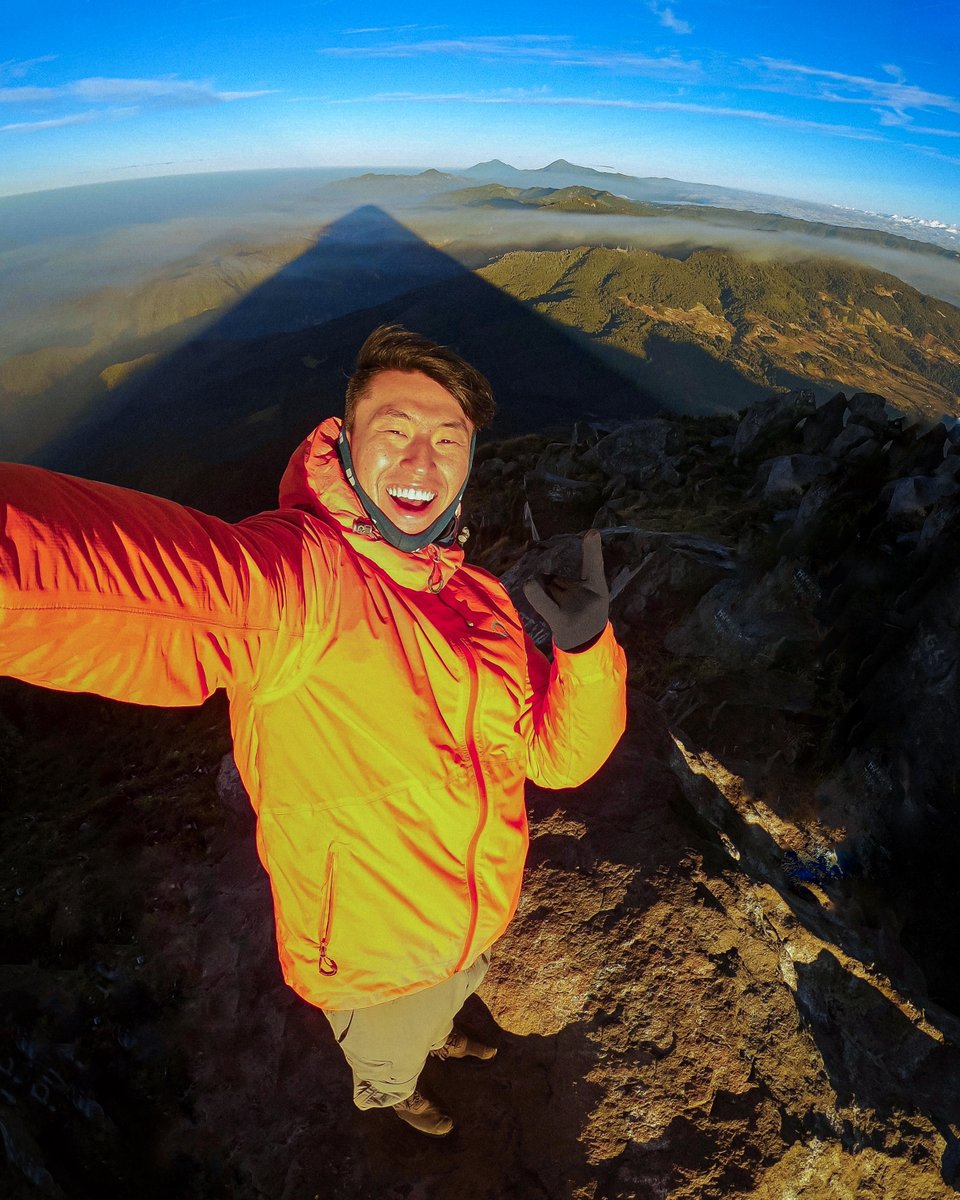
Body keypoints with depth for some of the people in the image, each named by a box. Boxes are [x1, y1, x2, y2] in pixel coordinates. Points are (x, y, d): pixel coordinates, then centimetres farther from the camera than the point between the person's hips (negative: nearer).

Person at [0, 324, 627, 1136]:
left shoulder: (478, 598, -12)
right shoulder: (297, 573, -34)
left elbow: (561, 756, -10)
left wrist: (588, 647, -28)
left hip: (477, 920, 5)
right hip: (372, 961, -4)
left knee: (448, 998, 40)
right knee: (388, 1054, 33)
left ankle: (441, 1036, 76)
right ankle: (391, 1095, 70)